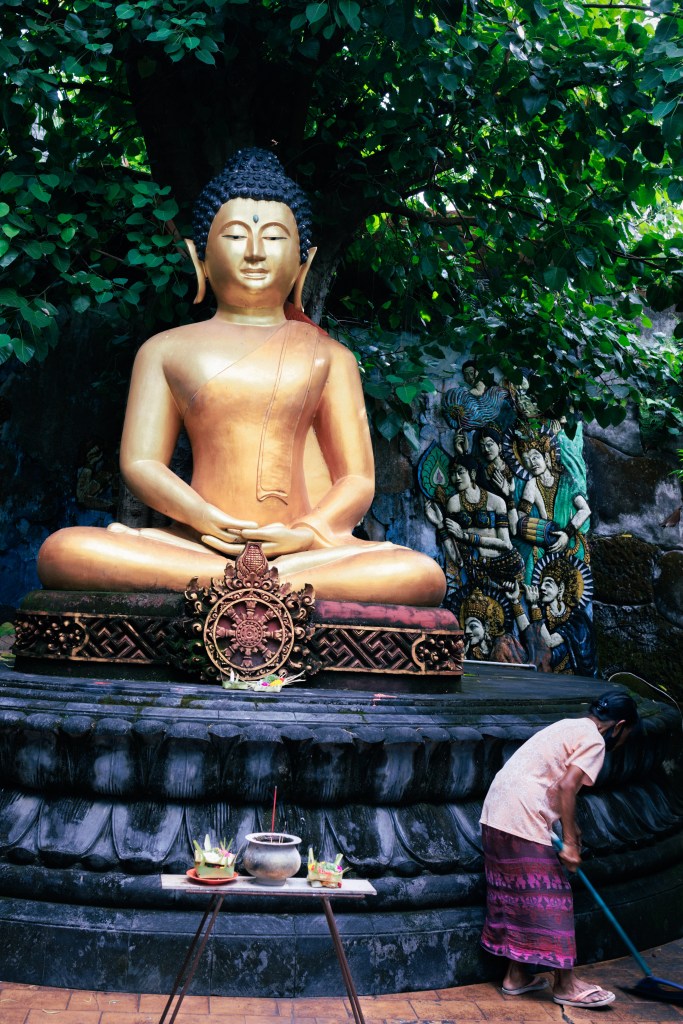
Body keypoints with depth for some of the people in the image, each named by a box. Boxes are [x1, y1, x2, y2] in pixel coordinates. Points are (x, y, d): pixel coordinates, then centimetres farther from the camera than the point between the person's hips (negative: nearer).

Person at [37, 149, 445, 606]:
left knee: (422, 576, -28)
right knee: (61, 552, -30)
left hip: (301, 546, 0)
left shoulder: (328, 355, 17)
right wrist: (207, 520, -15)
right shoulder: (166, 349, 17)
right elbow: (140, 462, 7)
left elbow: (357, 479, 10)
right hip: (196, 543, 1)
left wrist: (306, 534, -13)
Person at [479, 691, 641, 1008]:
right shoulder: (594, 740, -5)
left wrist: (571, 828, 33)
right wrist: (570, 843, -11)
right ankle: (566, 985, 12)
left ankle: (515, 975, 24)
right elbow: (566, 787, -16)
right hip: (524, 819, -9)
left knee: (515, 896, 16)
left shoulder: (571, 727, 23)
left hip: (497, 813, 9)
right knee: (548, 899, 1)